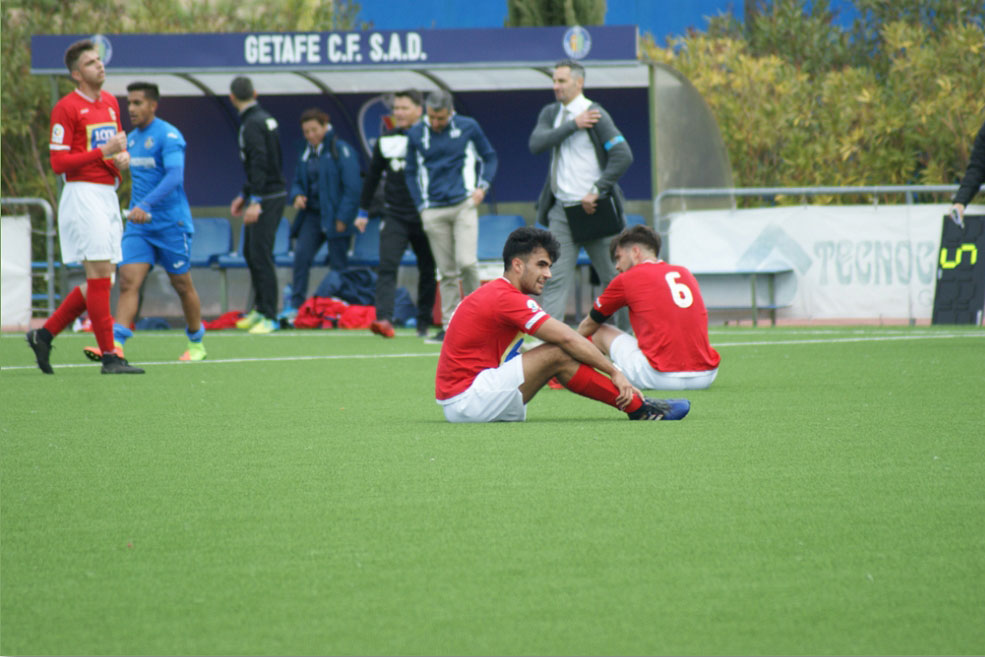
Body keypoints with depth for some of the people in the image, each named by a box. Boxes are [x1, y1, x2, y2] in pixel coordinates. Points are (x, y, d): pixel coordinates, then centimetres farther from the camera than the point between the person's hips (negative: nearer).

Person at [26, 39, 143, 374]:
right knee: (99, 274, -11)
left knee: (101, 280, 7)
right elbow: (58, 162, -13)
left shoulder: (111, 103, 15)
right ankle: (109, 356, -9)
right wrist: (104, 152, -18)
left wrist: (122, 157, 2)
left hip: (108, 194, 8)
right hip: (83, 194, -8)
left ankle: (45, 334, 17)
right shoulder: (66, 108, -9)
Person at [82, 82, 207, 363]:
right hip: (138, 225, 6)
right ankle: (115, 345, -22)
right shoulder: (132, 139, 12)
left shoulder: (169, 136, -13)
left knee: (182, 285, 7)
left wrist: (145, 205, -37)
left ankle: (196, 344, 25)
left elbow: (175, 177, -27)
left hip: (171, 224, -6)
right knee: (128, 281, -10)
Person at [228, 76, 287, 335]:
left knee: (260, 255, -8)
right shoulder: (263, 118, 14)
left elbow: (260, 163, -23)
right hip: (263, 195, 10)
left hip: (268, 197, -10)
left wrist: (256, 202, -27)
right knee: (250, 252, 17)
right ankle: (260, 308, 24)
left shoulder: (252, 124, -15)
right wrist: (244, 195, 26)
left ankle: (269, 316, -6)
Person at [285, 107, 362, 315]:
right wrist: (297, 195, 0)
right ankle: (296, 305, -8)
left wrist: (343, 218, -16)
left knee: (338, 264, -2)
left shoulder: (341, 150, -7)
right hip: (312, 215, 6)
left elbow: (352, 188, -11)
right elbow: (297, 181, 24)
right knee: (301, 256, -10)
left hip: (335, 218, -6)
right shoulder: (306, 154, 14)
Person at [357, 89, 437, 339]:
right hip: (394, 215, 1)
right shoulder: (386, 140, 7)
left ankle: (424, 323, 19)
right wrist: (363, 210, 18)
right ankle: (384, 319, -25)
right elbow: (373, 176, 17)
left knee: (427, 270, 7)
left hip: (424, 216, -1)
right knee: (387, 266, -15)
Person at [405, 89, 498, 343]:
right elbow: (411, 172, 15)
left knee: (467, 262, -17)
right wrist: (421, 206, 7)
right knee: (447, 272, 2)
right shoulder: (416, 134, 5)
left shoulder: (468, 127, 1)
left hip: (464, 205, -2)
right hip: (433, 211, 2)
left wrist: (482, 186, -2)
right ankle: (449, 326, 6)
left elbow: (489, 157, 13)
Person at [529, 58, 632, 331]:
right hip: (561, 209, 5)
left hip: (591, 208, -5)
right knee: (555, 279, -4)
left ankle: (628, 332, 16)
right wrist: (572, 125, -15)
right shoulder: (550, 114, 12)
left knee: (613, 277, 4)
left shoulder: (595, 114, -7)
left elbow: (623, 155, -14)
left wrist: (596, 191, -18)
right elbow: (536, 144, -6)